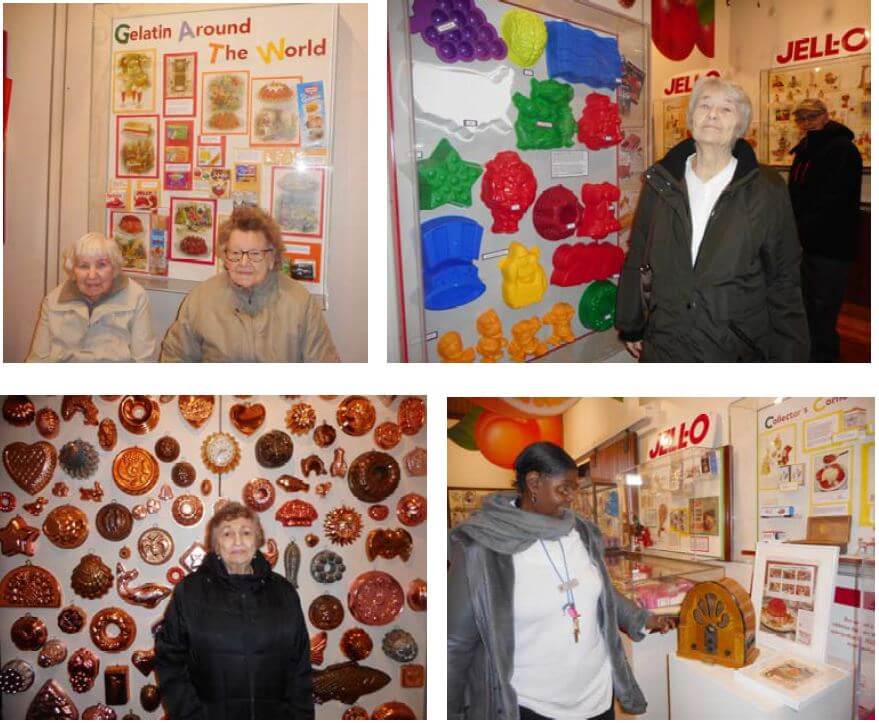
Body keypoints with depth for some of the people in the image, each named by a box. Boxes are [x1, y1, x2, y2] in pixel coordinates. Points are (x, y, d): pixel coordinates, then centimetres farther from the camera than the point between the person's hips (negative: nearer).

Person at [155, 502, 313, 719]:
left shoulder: (283, 592, 3)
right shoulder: (189, 591, -3)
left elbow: (300, 667, 5)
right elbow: (170, 661, -3)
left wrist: (300, 716, -2)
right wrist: (191, 715, -10)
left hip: (273, 716, 2)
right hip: (212, 715, -2)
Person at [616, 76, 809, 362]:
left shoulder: (768, 191, -5)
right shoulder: (660, 181, 1)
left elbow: (784, 280, -2)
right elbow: (637, 258, 8)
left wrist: (789, 355, -2)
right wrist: (631, 326, 11)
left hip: (738, 349, -2)